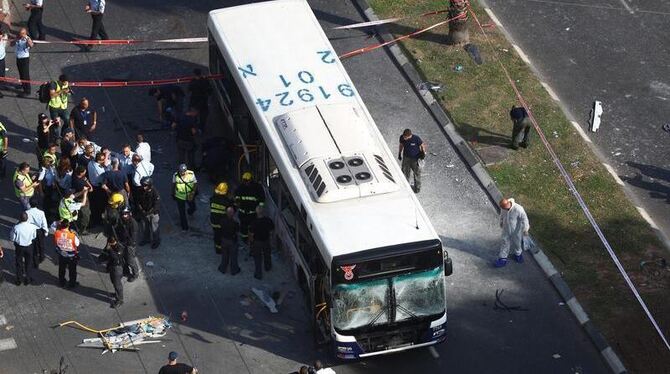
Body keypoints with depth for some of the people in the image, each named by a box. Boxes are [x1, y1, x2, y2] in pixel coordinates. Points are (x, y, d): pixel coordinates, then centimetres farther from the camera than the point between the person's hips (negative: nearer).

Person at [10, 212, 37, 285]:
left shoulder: (16, 227, -26)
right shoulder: (32, 227, -20)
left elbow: (12, 238, -14)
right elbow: (34, 236, -3)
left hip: (19, 247, -1)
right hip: (28, 247, 1)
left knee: (19, 264, 19)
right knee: (27, 264, 21)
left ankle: (19, 280, 33)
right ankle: (27, 280, 33)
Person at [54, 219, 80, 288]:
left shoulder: (57, 233, -24)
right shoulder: (73, 235, -31)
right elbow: (77, 246, -17)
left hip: (61, 255, 3)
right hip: (71, 256, -3)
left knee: (61, 269, 27)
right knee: (72, 270, 20)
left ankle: (61, 282, 43)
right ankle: (72, 284, 35)